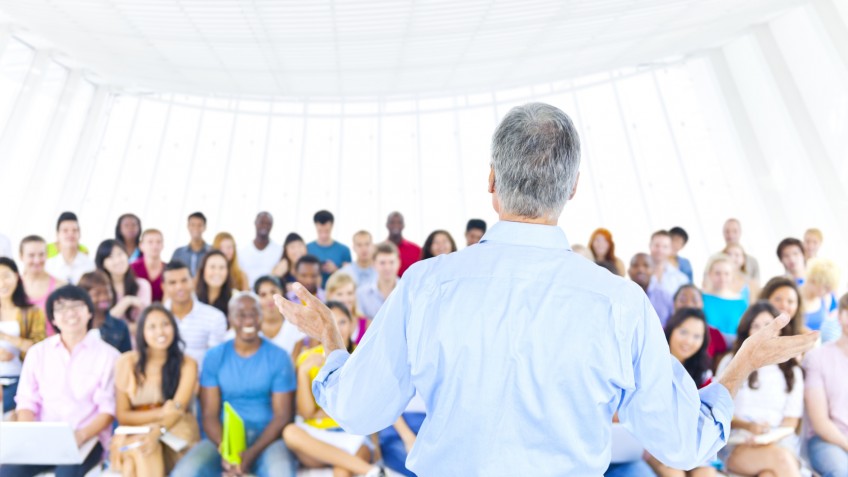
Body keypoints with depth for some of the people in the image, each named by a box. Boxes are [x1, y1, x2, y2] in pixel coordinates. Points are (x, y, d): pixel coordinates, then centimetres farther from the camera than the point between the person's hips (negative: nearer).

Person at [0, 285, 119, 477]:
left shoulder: (107, 354, -2)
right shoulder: (37, 352, 10)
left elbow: (108, 409, -4)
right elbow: (27, 401, 7)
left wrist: (81, 435, -21)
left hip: (88, 439, -3)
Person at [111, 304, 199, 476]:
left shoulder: (187, 364, -2)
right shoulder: (126, 362, 2)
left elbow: (177, 409, -13)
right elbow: (122, 415, 0)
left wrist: (156, 433, -34)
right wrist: (160, 413, -17)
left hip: (176, 437, -1)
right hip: (136, 433, 1)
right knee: (141, 449, -32)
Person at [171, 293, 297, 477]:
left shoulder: (279, 357, -2)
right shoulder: (214, 357, 4)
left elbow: (282, 416, -4)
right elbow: (209, 414, 0)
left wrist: (251, 453, -18)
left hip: (267, 439, -2)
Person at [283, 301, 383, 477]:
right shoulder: (308, 358, -1)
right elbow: (306, 413, -7)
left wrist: (326, 412, -8)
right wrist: (303, 371, -20)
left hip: (352, 436, -3)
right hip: (317, 436, 3)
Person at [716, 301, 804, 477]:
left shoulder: (792, 371, 19)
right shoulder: (731, 363, 11)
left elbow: (792, 418, 10)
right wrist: (748, 426, -14)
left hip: (779, 443, 1)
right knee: (779, 457, -34)